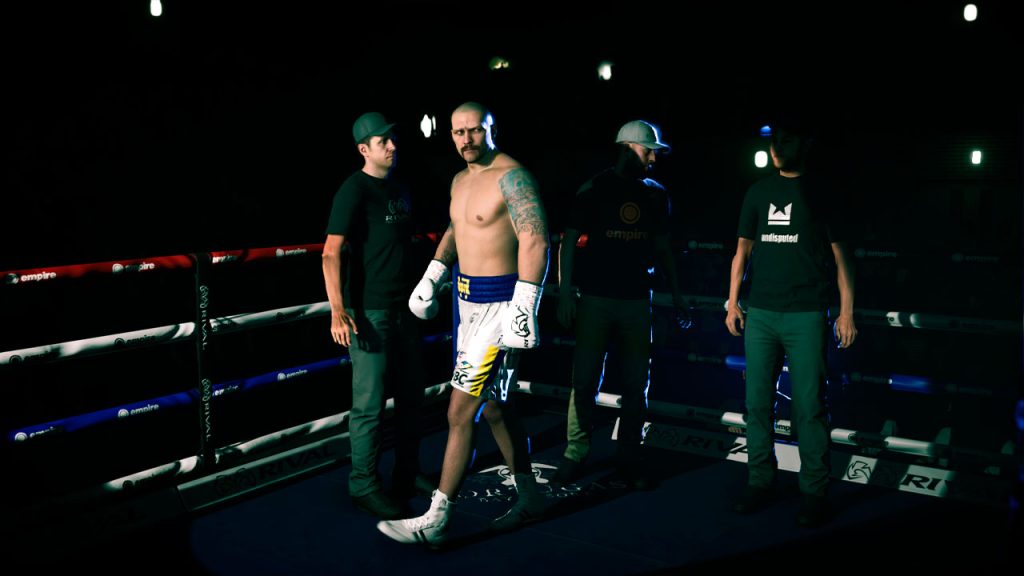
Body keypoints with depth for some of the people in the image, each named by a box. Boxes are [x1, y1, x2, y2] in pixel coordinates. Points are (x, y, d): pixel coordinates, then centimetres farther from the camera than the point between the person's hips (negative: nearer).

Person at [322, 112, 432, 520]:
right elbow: (332, 253, -19)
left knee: (411, 395, 15)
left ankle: (407, 475, 29)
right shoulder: (354, 191, -11)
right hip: (370, 312, -8)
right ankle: (363, 485, 11)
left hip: (404, 308, 8)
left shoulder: (399, 190, 13)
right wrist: (338, 311, -28)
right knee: (370, 403, -3)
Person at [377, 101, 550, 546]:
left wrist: (523, 308, -27)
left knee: (461, 413, -6)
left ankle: (435, 521, 3)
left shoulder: (511, 176, -14)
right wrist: (431, 277, 15)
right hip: (469, 300, 9)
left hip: (499, 304, -9)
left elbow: (535, 241, -21)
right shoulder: (461, 180, 14)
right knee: (494, 408, 16)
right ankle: (529, 499, 30)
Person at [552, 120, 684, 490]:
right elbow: (569, 241, -1)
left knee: (636, 385, 5)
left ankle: (629, 458, 15)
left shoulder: (656, 195, 9)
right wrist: (564, 293, -8)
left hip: (636, 300, 3)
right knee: (585, 381, 0)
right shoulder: (594, 189, -1)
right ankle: (575, 455, 11)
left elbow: (662, 246, 16)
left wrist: (675, 293, 13)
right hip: (595, 298, -3)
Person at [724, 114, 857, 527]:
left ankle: (814, 492, 7)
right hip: (760, 314, 3)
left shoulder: (820, 195, 4)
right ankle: (759, 483, 15)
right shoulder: (758, 193, 12)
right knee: (757, 403, 4)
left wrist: (846, 312, -2)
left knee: (809, 407, -2)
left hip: (807, 316, -3)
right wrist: (732, 303, 10)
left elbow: (840, 257, 4)